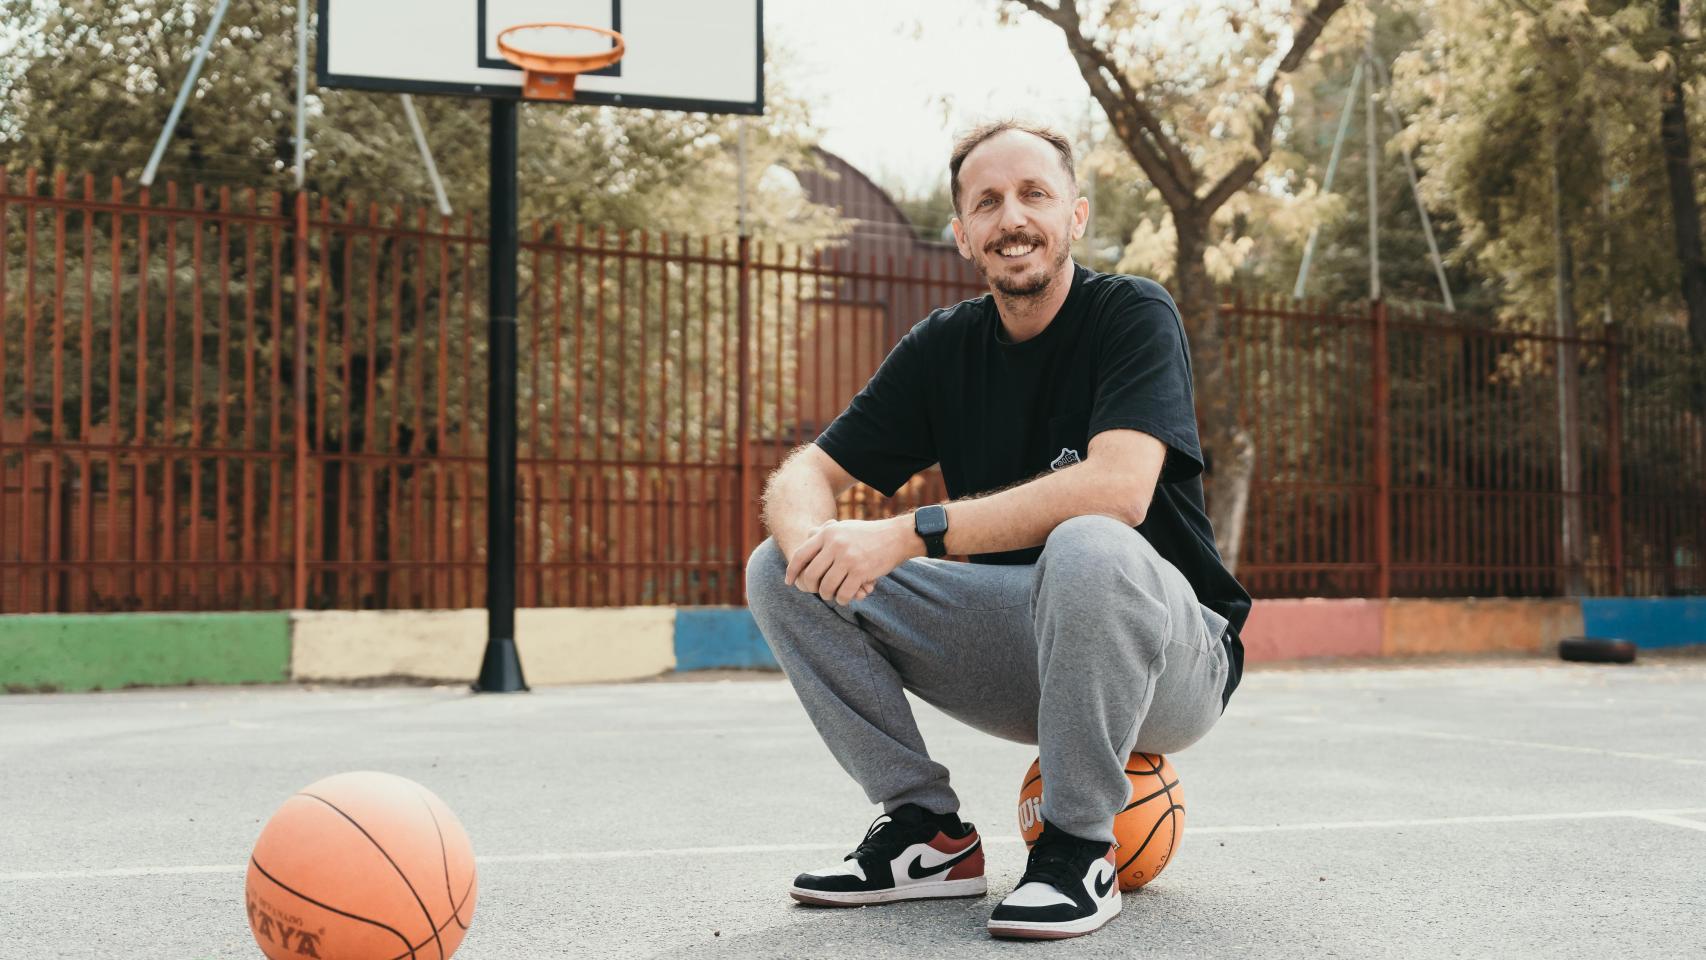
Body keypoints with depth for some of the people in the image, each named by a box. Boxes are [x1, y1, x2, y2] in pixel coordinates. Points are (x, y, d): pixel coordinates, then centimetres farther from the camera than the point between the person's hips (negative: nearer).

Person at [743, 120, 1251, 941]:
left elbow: (1120, 487, -31)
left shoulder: (1134, 315, -13)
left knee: (1088, 547, -39)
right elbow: (803, 473, 0)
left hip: (1168, 663, -5)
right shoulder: (943, 347, 3)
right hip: (1018, 653, 5)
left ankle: (1081, 850, -19)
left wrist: (915, 532, -34)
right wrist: (809, 536, -26)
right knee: (779, 570, -7)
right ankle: (930, 834, -1)